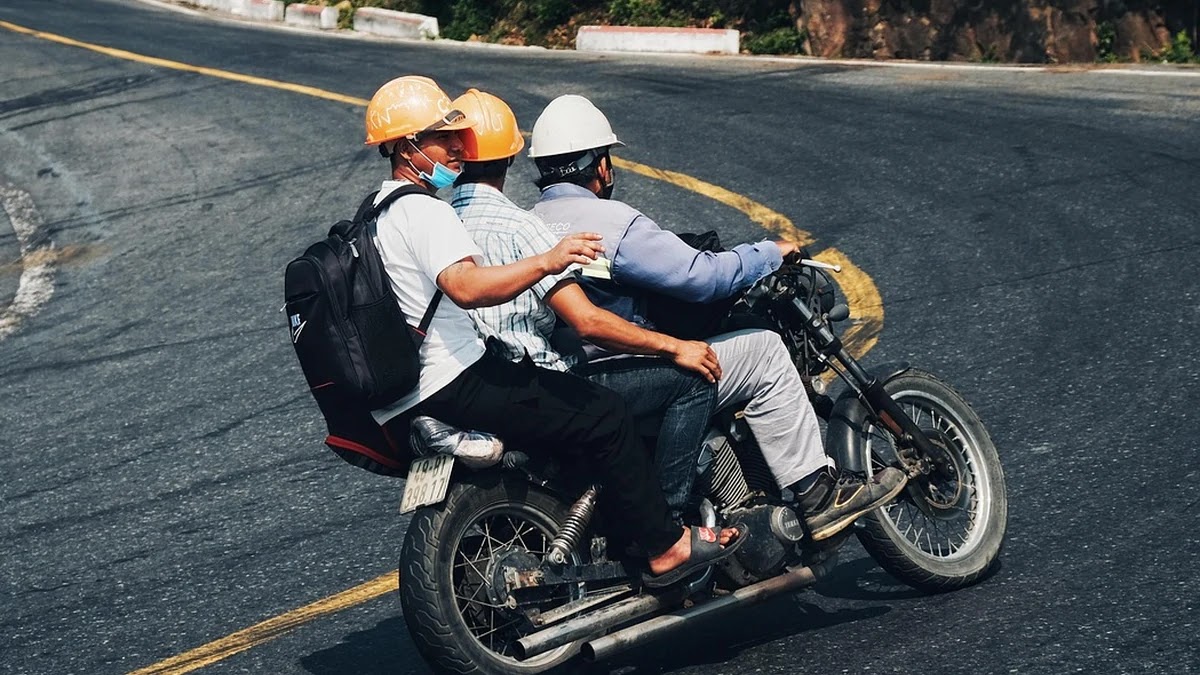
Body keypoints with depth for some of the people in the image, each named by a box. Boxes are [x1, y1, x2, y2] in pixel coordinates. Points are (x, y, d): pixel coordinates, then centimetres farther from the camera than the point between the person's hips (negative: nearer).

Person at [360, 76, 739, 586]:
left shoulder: (380, 212, 18)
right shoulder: (423, 212, -16)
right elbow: (465, 286, -35)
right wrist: (546, 262, -42)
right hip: (452, 387, -11)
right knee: (604, 415, -11)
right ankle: (666, 548, -5)